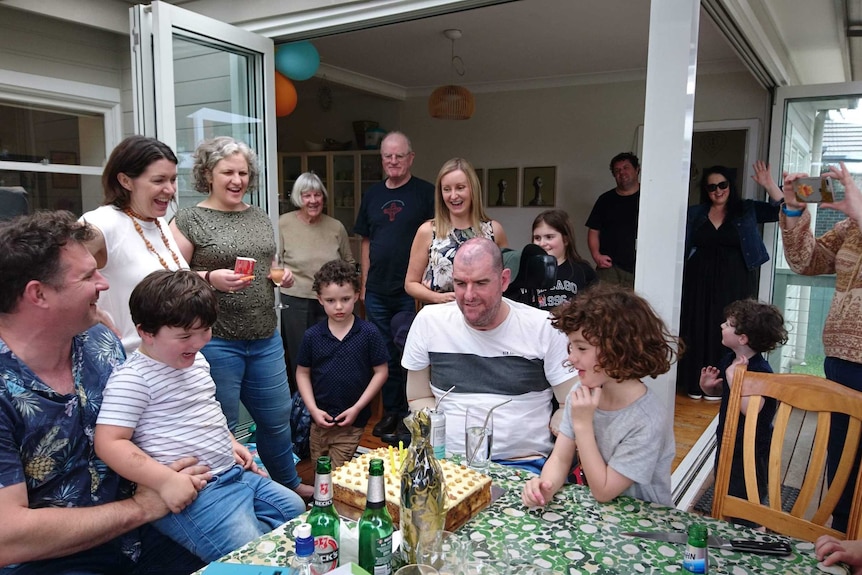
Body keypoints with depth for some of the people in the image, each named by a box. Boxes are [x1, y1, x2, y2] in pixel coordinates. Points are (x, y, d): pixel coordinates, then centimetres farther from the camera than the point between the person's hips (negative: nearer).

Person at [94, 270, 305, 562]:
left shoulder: (196, 360, 11)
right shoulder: (132, 379, -16)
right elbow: (109, 443, -22)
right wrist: (166, 480, -28)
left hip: (234, 473, 9)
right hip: (192, 492, -9)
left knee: (295, 508, 14)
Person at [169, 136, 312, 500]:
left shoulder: (260, 218, 11)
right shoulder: (189, 220, -6)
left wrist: (284, 275, 2)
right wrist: (210, 278, -24)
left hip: (265, 338, 6)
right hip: (216, 342, -5)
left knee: (277, 417, 17)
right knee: (222, 428, 8)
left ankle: (289, 482, 39)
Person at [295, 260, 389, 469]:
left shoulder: (369, 333, -10)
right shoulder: (312, 335, -3)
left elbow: (381, 372, -5)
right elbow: (302, 373, 6)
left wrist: (357, 408, -9)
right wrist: (313, 409, -4)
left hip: (351, 422, -3)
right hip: (320, 419, 3)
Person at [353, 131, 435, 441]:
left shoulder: (425, 193, -2)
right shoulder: (372, 194, 12)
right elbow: (366, 241, 16)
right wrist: (364, 284, 13)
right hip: (377, 293, 5)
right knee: (386, 354, 13)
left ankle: (412, 416, 17)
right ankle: (391, 412, 27)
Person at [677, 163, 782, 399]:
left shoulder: (747, 210, 5)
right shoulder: (695, 213, 7)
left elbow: (781, 210, -4)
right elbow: (684, 245, 7)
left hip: (734, 283, -1)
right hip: (701, 281, 1)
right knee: (698, 330, 3)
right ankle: (695, 383, 12)